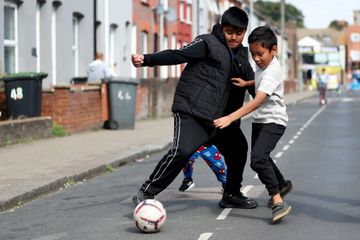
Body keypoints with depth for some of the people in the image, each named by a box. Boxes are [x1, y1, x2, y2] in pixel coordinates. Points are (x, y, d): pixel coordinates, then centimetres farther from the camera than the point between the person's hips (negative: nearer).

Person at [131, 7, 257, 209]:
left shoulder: (241, 55, 17)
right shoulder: (209, 43, -5)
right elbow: (177, 55, -12)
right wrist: (147, 60, -24)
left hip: (217, 117, 9)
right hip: (191, 111, -9)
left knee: (238, 147, 18)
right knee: (182, 150, -26)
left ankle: (232, 195, 36)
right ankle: (146, 193, -17)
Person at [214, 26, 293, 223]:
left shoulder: (272, 71, -24)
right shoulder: (262, 65, 3)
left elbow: (257, 101, -36)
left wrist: (230, 118, -44)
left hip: (273, 121, -10)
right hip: (259, 120, 10)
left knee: (258, 158, -28)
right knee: (261, 157, 25)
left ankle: (278, 202, -27)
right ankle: (282, 185, 50)